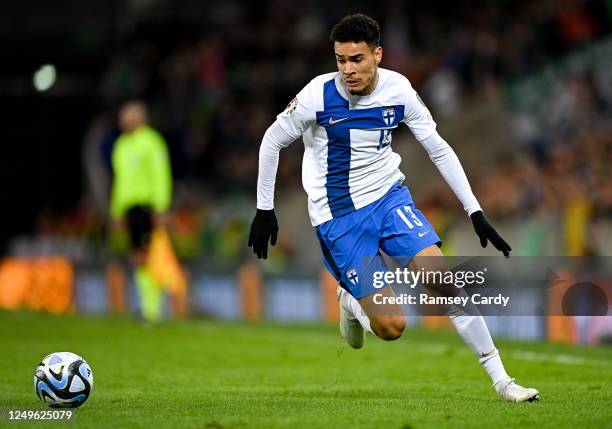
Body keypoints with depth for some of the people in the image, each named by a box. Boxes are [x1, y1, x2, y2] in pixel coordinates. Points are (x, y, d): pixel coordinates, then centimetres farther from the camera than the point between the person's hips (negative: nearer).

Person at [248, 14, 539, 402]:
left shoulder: (397, 90, -8)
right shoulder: (319, 95, -17)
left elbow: (439, 149, 2)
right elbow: (272, 141, -2)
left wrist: (476, 212, -1)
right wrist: (264, 210, 1)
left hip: (389, 196, 3)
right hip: (337, 217, -3)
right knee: (391, 327, -8)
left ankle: (501, 379, -9)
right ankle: (352, 302, 29)